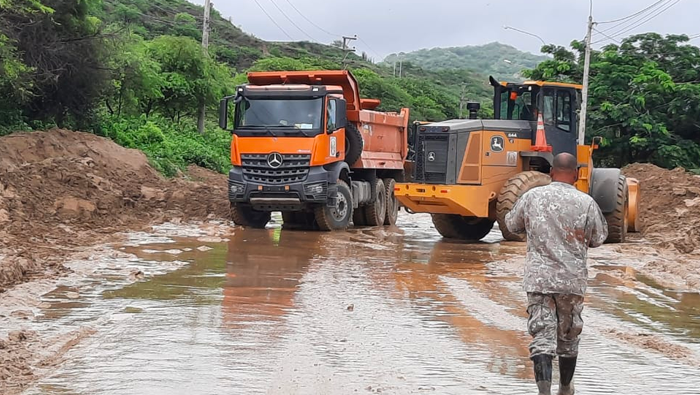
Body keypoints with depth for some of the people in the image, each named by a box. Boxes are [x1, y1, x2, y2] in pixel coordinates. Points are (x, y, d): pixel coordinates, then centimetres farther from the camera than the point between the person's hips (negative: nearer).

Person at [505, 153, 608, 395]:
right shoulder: (586, 203, -7)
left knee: (542, 336, -2)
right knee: (569, 336, 17)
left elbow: (512, 225, 13)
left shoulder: (531, 197, -2)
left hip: (538, 278, 0)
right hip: (572, 279, 0)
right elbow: (598, 239, 4)